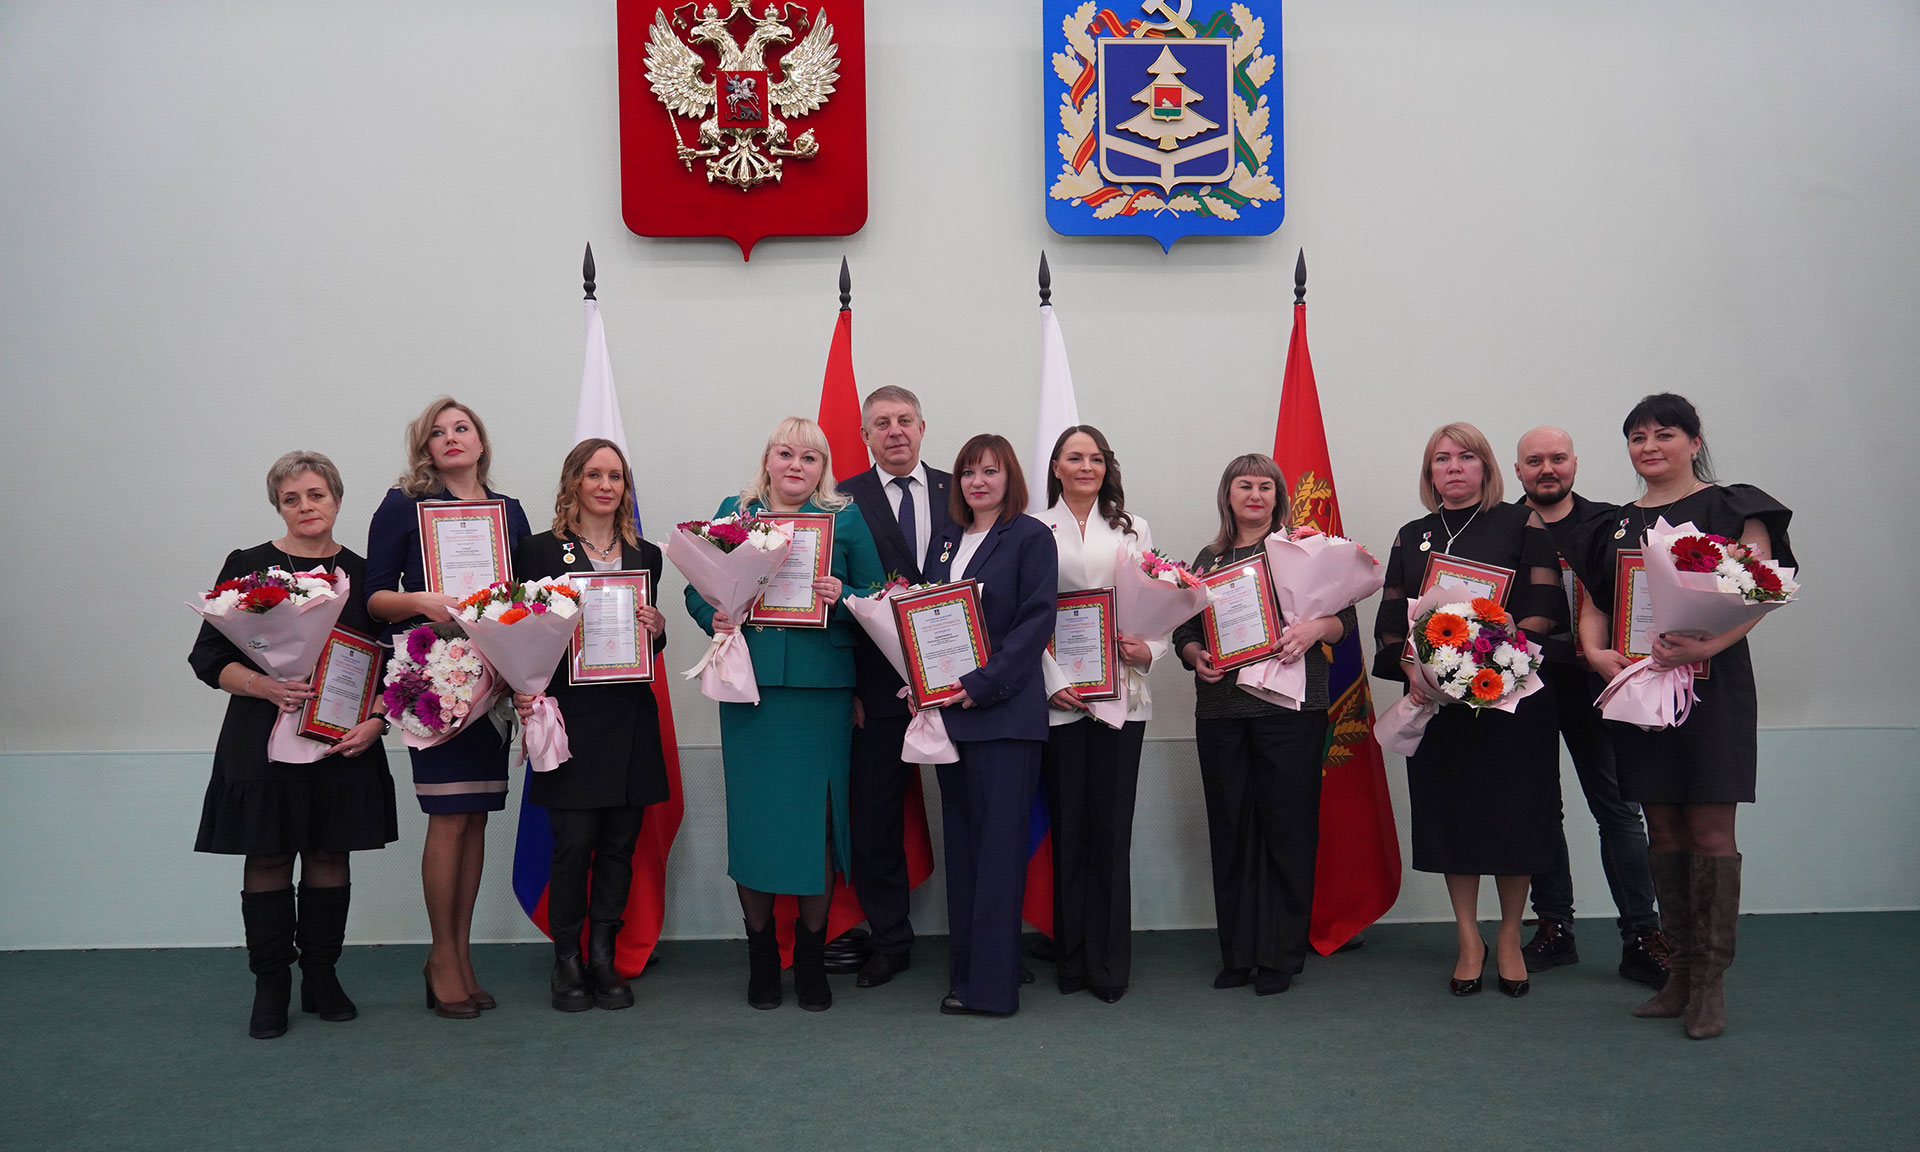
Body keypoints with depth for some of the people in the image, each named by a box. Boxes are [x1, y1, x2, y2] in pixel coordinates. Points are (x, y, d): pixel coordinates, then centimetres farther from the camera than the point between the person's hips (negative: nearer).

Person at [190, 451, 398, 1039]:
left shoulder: (363, 574, 7)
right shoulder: (247, 567, 3)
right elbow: (209, 657, 1)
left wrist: (376, 719, -9)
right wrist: (268, 687, -17)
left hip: (343, 743, 1)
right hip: (263, 739, -1)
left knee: (330, 856, 7)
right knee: (267, 858, 3)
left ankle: (321, 977, 20)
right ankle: (270, 984, 16)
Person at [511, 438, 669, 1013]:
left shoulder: (645, 555, 14)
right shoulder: (540, 551, 2)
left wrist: (657, 629, -4)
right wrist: (524, 694, -15)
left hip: (630, 718, 4)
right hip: (570, 714, -4)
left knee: (620, 844, 7)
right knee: (574, 844, -3)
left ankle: (603, 957, 19)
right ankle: (567, 961, 13)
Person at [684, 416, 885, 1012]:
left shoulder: (847, 518, 8)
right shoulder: (733, 512, 12)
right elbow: (697, 588, 10)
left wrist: (843, 597, -14)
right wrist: (715, 617, -10)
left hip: (821, 688, -1)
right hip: (750, 684, 1)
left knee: (816, 816, 1)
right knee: (752, 814, 2)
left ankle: (811, 957, 17)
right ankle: (761, 957, 18)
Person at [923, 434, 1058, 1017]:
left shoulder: (1032, 537, -2)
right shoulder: (945, 540, 17)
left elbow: (1036, 620, -10)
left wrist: (983, 683, -17)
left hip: (1004, 710, -6)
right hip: (947, 707, 6)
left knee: (999, 842, -5)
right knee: (961, 842, 10)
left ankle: (992, 984, 1)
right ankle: (963, 974, 17)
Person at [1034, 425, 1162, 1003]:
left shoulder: (1133, 530, 14)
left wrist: (1149, 650, -8)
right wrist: (1050, 683, -9)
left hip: (1122, 693, 1)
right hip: (1058, 697, -1)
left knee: (1112, 828, 0)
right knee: (1068, 826, 2)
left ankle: (1110, 963, 8)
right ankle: (1072, 957, 14)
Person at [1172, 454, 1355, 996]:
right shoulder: (1208, 559, 15)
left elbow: (1345, 617, 3)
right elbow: (1184, 631, 15)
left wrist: (1315, 628, -17)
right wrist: (1197, 657, -5)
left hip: (1290, 706, -3)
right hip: (1220, 710, 3)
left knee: (1288, 827, -1)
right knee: (1230, 829, 6)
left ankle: (1281, 956, 10)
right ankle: (1238, 954, 17)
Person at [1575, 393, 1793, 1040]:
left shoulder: (1731, 508, 1)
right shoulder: (1615, 525, 15)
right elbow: (1594, 604, 14)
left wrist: (1705, 645, -25)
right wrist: (1596, 653, -7)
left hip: (1711, 684, -4)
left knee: (1710, 831, -5)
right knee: (1663, 830, 7)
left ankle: (1711, 983, 2)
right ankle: (1680, 972, 16)